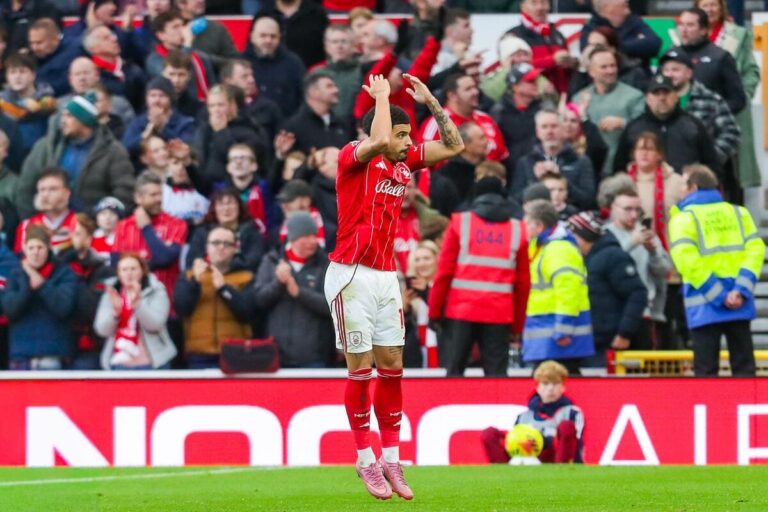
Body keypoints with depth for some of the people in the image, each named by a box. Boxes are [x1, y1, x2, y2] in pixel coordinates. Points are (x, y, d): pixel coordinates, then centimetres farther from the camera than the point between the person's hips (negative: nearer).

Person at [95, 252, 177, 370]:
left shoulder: (156, 292, 0)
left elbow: (155, 324, -15)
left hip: (151, 365, -3)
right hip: (119, 366, 3)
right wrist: (115, 311, -20)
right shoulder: (111, 294, 8)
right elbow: (102, 330, -1)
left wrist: (137, 303, -27)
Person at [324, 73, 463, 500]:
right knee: (361, 370, -3)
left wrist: (430, 101, 7)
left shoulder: (404, 161, 10)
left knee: (392, 367, 3)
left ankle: (391, 459, 7)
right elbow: (377, 141, -32)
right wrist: (381, 96, -16)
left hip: (386, 277, 6)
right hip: (352, 276, -6)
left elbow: (454, 146, 16)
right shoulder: (354, 157, -10)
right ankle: (366, 461, 4)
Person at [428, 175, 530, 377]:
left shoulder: (460, 223, 5)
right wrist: (517, 326, 14)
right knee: (496, 375, 1)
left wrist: (434, 312, 6)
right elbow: (523, 282, 8)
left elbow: (444, 271, 0)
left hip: (462, 310, -1)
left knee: (454, 370, 5)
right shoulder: (517, 229, 9)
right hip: (499, 313, 1)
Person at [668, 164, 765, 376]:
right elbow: (755, 249, 0)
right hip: (740, 305, 4)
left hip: (704, 307, -4)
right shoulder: (739, 213, 12)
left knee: (705, 369, 0)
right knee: (744, 367, 8)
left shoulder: (684, 218, -2)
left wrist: (718, 295, -13)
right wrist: (742, 289, -7)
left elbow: (686, 259, -14)